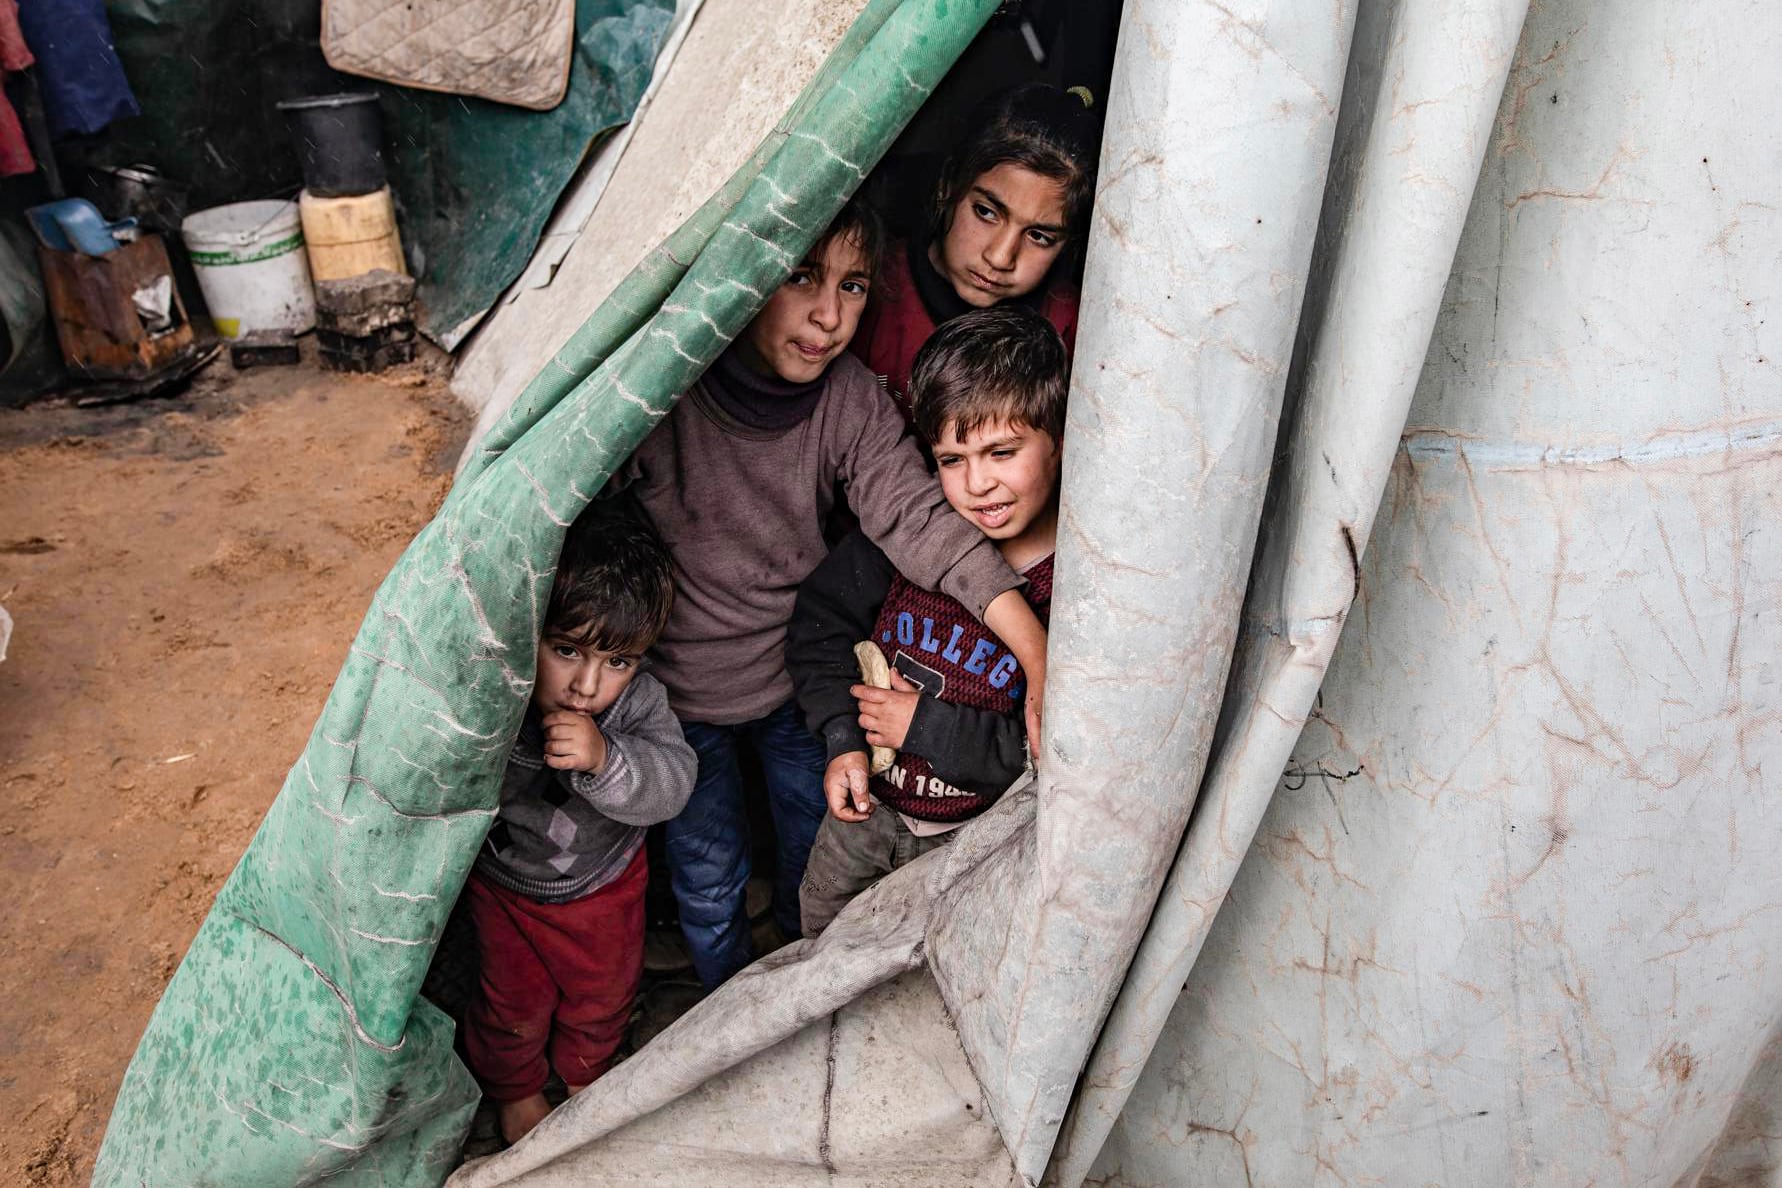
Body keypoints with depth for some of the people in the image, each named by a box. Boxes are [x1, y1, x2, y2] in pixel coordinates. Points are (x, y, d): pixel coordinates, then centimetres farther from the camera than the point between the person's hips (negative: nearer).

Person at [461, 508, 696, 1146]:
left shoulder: (640, 701, -28)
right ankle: (514, 1088, 55)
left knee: (602, 993, 26)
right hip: (505, 881, -1)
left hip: (603, 880, 2)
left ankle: (582, 1073, 59)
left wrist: (605, 759, -54)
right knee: (515, 1002, 22)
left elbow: (671, 783, -38)